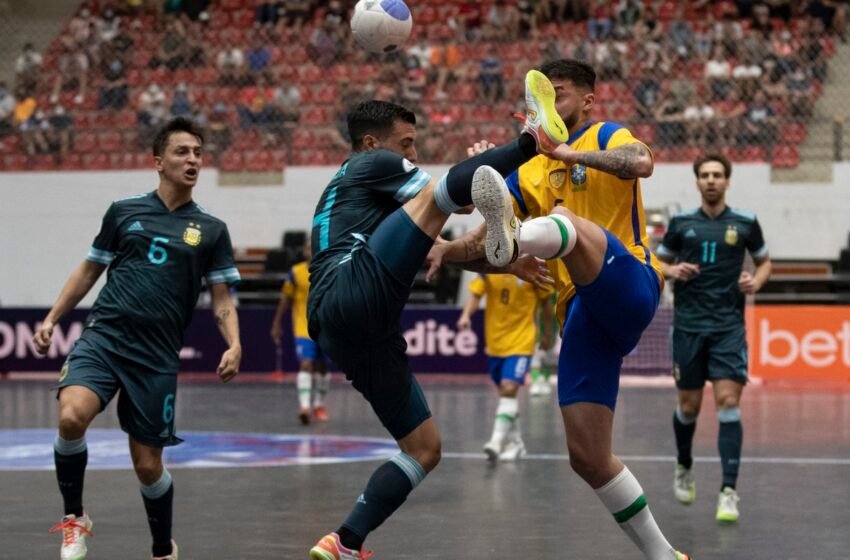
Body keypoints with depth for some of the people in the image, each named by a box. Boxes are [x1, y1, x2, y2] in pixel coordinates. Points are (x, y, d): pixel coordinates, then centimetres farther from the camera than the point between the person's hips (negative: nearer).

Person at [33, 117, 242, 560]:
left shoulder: (210, 230, 7)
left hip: (157, 356, 0)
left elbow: (221, 300, 8)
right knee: (72, 416, -28)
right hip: (103, 335, 0)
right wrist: (51, 319, 14)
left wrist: (233, 345, -10)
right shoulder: (123, 211, 8)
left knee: (148, 465, 3)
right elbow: (89, 270, 19)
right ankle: (74, 519, -6)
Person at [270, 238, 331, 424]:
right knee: (306, 364, -18)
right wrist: (276, 324, 4)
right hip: (303, 328, -2)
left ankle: (319, 404, 30)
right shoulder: (296, 273, -5)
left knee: (322, 367, 13)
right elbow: (285, 300, 3)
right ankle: (304, 405, -27)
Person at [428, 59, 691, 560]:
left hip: (628, 286, -7)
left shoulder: (607, 136, 8)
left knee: (570, 225, -37)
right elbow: (482, 239, 16)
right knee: (588, 457, -2)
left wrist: (572, 153, -24)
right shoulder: (529, 173, 24)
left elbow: (642, 164, -17)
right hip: (582, 314, 7)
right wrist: (445, 250, -4)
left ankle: (519, 236, -74)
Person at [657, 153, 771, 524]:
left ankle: (729, 491, -13)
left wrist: (756, 281, -6)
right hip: (688, 326, 1)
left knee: (728, 403, -13)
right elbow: (658, 262, 15)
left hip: (729, 326, -1)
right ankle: (684, 468, 36)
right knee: (689, 406, 8)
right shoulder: (681, 223, 5)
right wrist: (672, 271, -8)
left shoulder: (744, 223, 2)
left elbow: (764, 262, 16)